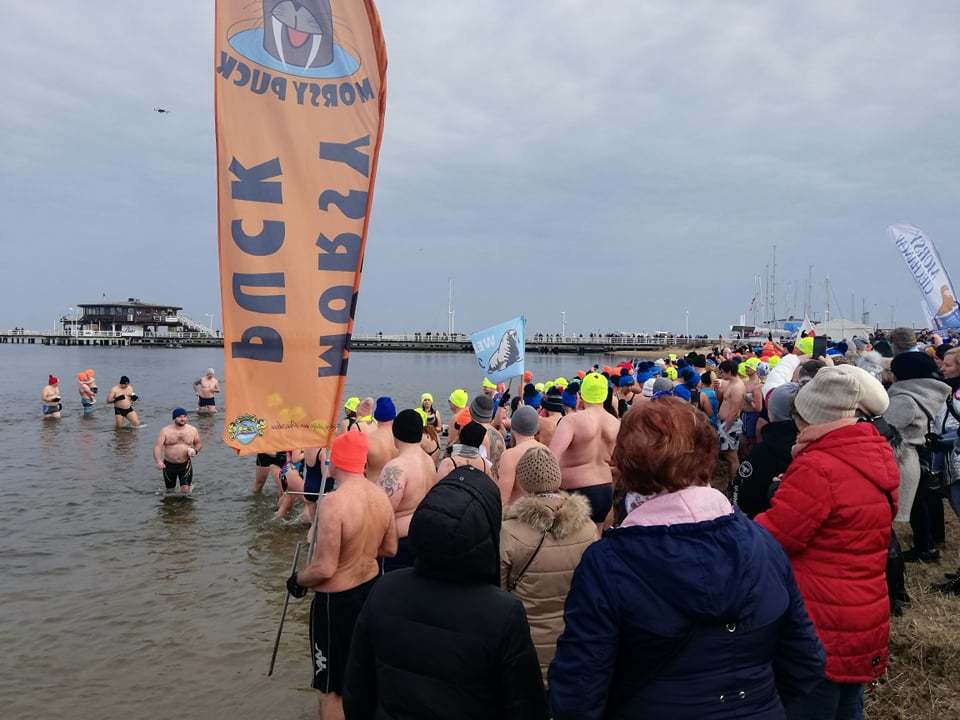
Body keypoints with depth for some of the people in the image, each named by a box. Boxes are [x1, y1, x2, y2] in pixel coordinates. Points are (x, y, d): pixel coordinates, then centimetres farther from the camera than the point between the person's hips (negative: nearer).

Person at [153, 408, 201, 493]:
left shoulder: (192, 430, 0)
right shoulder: (165, 431, -8)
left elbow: (198, 444, 13)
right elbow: (157, 446, -14)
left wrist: (195, 450, -10)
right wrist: (158, 461, -30)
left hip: (185, 464, 0)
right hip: (169, 464, 0)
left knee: (185, 490, -9)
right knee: (170, 491, 14)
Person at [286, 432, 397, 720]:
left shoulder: (334, 503, -26)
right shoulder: (381, 496, -4)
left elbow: (324, 569, -24)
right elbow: (390, 548, 8)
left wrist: (297, 580, -5)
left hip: (336, 599, -7)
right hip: (371, 586, 7)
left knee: (331, 687, 9)